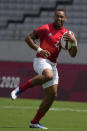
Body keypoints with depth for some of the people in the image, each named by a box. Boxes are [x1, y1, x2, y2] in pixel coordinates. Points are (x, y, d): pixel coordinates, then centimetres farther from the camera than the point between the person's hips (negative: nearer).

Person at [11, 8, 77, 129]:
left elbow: (73, 54, 7)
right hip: (41, 60, -7)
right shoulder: (46, 29, -5)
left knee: (52, 94, 2)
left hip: (52, 64, 7)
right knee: (48, 75, -40)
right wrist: (39, 49, -15)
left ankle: (35, 122, 11)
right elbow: (28, 38, -2)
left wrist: (74, 42, -13)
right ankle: (20, 89, -26)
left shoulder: (66, 34, 10)